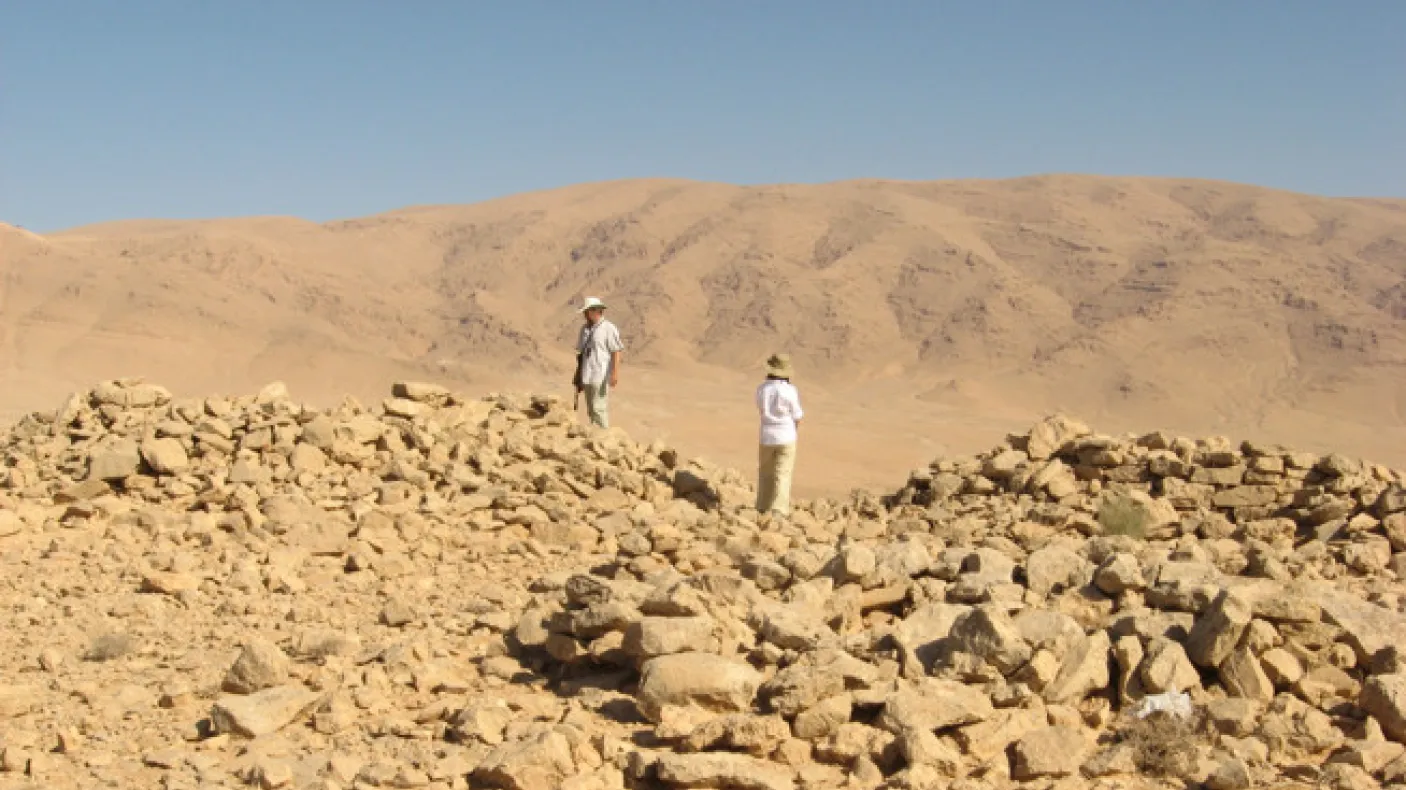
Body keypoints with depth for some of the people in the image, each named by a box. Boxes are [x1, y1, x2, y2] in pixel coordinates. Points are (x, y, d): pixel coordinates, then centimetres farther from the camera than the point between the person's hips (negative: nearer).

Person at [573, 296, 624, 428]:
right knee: (591, 410, 11)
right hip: (587, 376, 7)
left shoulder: (608, 329, -8)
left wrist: (615, 374, -20)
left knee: (599, 408, -10)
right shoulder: (585, 329, 14)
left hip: (601, 377, -7)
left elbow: (616, 352, -12)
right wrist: (578, 375, 17)